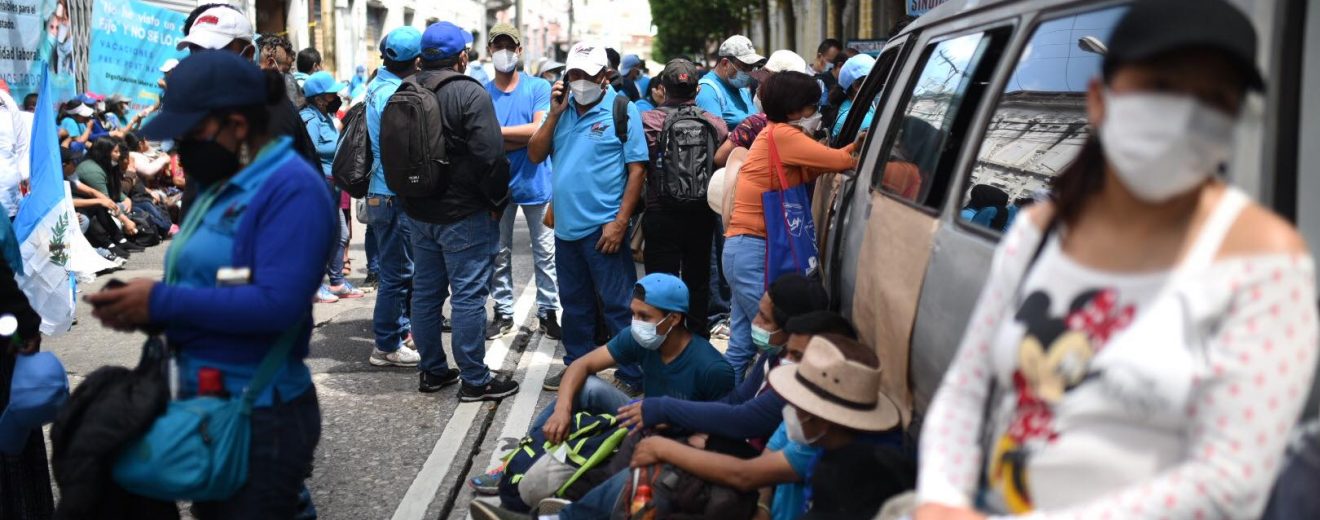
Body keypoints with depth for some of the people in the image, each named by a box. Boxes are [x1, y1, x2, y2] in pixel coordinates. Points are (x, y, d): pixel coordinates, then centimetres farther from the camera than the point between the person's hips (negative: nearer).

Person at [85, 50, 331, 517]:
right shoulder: (222, 183, 12)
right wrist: (141, 308, -3)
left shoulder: (292, 188, -17)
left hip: (261, 418, -9)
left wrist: (162, 301, -21)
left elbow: (277, 303, -27)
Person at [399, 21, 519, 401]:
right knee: (468, 296, -3)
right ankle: (475, 380, 2)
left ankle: (433, 370, 24)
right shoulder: (470, 94, -15)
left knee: (425, 292, 15)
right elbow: (490, 155, -21)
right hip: (464, 213, -7)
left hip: (418, 212, 8)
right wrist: (498, 201, -8)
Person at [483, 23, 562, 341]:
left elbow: (541, 130, -15)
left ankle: (548, 312, 15)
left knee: (545, 253, 5)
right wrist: (525, 136, -16)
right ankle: (503, 314, 20)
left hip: (535, 183, -1)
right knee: (499, 254, 9)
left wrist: (497, 131, -13)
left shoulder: (539, 87, -3)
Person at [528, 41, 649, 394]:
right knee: (574, 304, 17)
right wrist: (553, 114, -6)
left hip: (603, 228, -6)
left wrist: (620, 222, -15)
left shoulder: (622, 110, -7)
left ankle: (632, 377, 7)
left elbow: (637, 168, -10)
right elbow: (535, 155, 6)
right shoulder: (561, 109, 9)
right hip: (566, 227, 6)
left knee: (619, 305, -1)